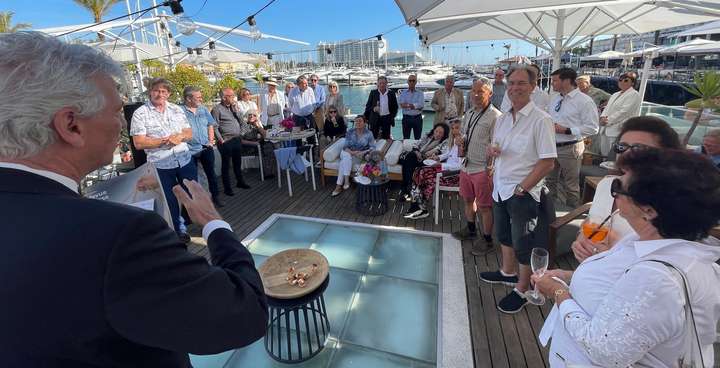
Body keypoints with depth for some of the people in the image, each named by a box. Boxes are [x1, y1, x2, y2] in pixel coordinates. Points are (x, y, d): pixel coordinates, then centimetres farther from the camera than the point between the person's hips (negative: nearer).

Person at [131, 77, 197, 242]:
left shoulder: (177, 109, 6)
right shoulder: (140, 113, -6)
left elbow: (189, 133, 7)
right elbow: (139, 143, -11)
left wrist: (180, 136, -15)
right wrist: (166, 140, -18)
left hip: (185, 161, 3)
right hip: (161, 166, -3)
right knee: (170, 200, 13)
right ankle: (179, 228, 31)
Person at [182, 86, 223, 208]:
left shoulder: (203, 109, 6)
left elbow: (210, 125, 12)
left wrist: (211, 140, 3)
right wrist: (184, 145, -13)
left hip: (206, 147, 4)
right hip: (190, 150, -4)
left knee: (211, 173, 10)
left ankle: (215, 196, 22)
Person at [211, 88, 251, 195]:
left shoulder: (233, 107, 13)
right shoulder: (217, 109, -10)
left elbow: (240, 121, 9)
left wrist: (235, 109, -1)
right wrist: (221, 140, -14)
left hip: (237, 140, 7)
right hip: (226, 142, -7)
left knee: (237, 163, 19)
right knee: (226, 165, 4)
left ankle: (240, 182, 35)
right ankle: (227, 188, 13)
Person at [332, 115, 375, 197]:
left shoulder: (369, 133, -2)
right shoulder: (350, 132, 1)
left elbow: (372, 148, -5)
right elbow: (345, 146, -3)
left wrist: (363, 152, -23)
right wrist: (352, 152, -23)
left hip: (360, 156, -2)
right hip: (347, 153, 2)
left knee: (344, 162, -31)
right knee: (347, 156, -35)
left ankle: (339, 186, -31)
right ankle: (346, 180, -39)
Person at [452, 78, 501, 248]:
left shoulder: (495, 116, -14)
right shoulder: (469, 114, 12)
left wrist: (490, 169, -19)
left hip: (482, 169, -8)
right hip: (466, 166, 8)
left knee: (484, 207, 4)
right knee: (468, 200, 21)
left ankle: (487, 239, 22)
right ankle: (471, 230, 42)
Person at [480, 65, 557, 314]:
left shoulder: (540, 120, -15)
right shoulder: (502, 118, 7)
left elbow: (548, 162, -17)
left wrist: (521, 188, -16)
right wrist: (492, 150, -8)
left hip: (523, 193, -7)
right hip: (500, 188, 7)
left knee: (523, 244, 7)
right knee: (504, 235, 22)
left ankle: (522, 290, 26)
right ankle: (507, 273, 44)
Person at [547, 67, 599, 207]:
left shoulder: (584, 101, -11)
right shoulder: (555, 99, 10)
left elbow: (592, 128, -15)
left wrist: (566, 130, -22)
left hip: (570, 148, -7)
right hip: (551, 146, 7)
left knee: (571, 186, 7)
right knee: (550, 181, 18)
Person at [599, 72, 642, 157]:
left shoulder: (634, 95, 0)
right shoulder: (615, 95, 25)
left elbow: (624, 112, -12)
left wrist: (608, 120, -13)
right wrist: (602, 117, -4)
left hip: (619, 131, -8)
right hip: (605, 130, 8)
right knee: (604, 155, 8)